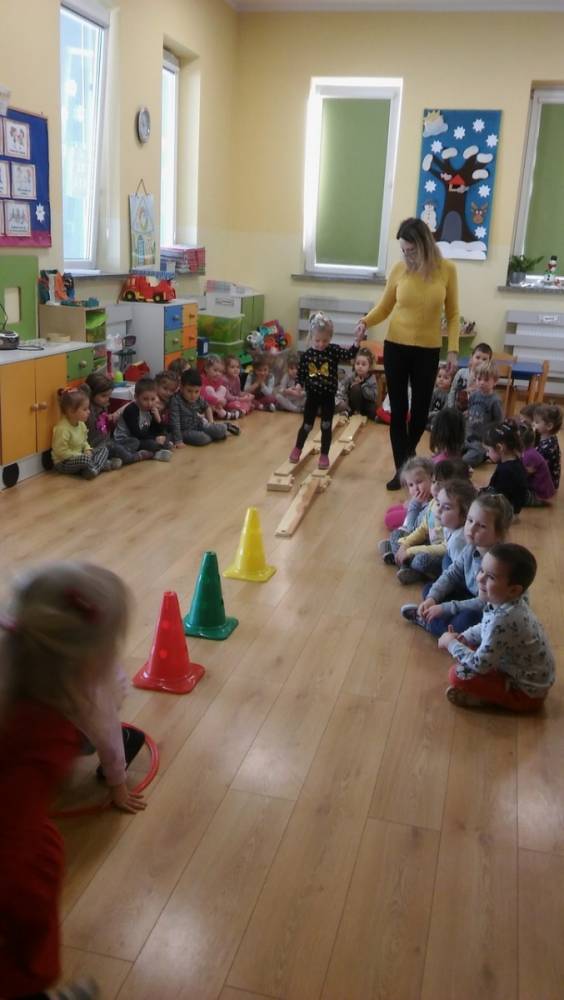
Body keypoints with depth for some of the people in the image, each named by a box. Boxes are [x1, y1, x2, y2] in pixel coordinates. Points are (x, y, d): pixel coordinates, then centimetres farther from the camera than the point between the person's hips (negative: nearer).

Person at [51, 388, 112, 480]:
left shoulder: (81, 424, 2)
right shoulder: (62, 428, -25)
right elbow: (61, 451, -25)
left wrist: (88, 450, -7)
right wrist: (81, 455, -23)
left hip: (79, 456, 9)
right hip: (63, 463, -9)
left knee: (103, 448, 3)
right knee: (85, 459, -36)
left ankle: (94, 468, -19)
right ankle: (103, 465, -10)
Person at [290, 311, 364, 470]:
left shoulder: (334, 350, -7)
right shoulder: (306, 355, -6)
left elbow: (349, 355, -21)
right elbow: (301, 375, 0)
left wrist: (357, 341, -35)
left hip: (328, 396, 0)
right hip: (312, 395, 0)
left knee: (326, 427, 4)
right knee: (307, 425, 11)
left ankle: (324, 455, 17)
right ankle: (297, 449, 33)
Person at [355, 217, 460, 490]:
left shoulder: (446, 270, -7)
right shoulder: (399, 270, -5)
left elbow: (452, 314, 0)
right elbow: (385, 306, 5)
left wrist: (453, 349, -6)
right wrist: (366, 321, -14)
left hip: (428, 350, 0)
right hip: (396, 346, 0)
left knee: (420, 409, 10)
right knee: (398, 409, 3)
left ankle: (409, 452, 39)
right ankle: (401, 469, 13)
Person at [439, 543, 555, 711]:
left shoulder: (502, 619, -36)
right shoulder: (508, 603, -8)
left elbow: (480, 666, -28)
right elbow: (486, 628, 14)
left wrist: (451, 643, -14)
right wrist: (462, 638, -2)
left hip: (526, 692, -9)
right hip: (522, 673, 9)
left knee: (458, 674, -17)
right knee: (466, 649, 13)